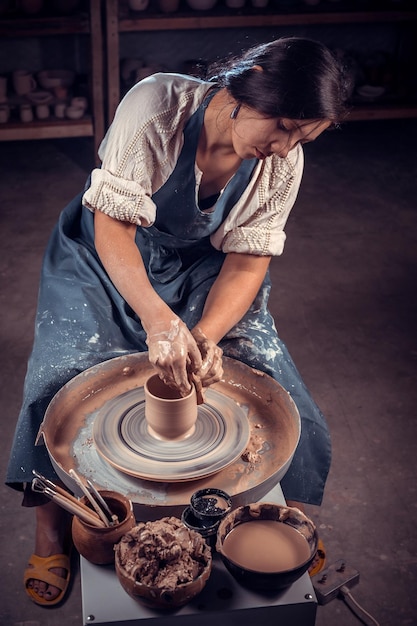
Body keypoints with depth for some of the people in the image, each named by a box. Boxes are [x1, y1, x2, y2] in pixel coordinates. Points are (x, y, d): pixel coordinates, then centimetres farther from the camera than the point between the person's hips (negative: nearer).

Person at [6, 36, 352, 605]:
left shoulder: (284, 162, -17)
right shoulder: (155, 105, -29)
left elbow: (248, 260, -14)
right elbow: (112, 232, -29)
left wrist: (207, 336, -32)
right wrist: (158, 318, -43)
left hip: (202, 270, 3)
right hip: (107, 259, -2)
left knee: (276, 388, -13)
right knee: (58, 381, -18)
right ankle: (51, 526, 7)